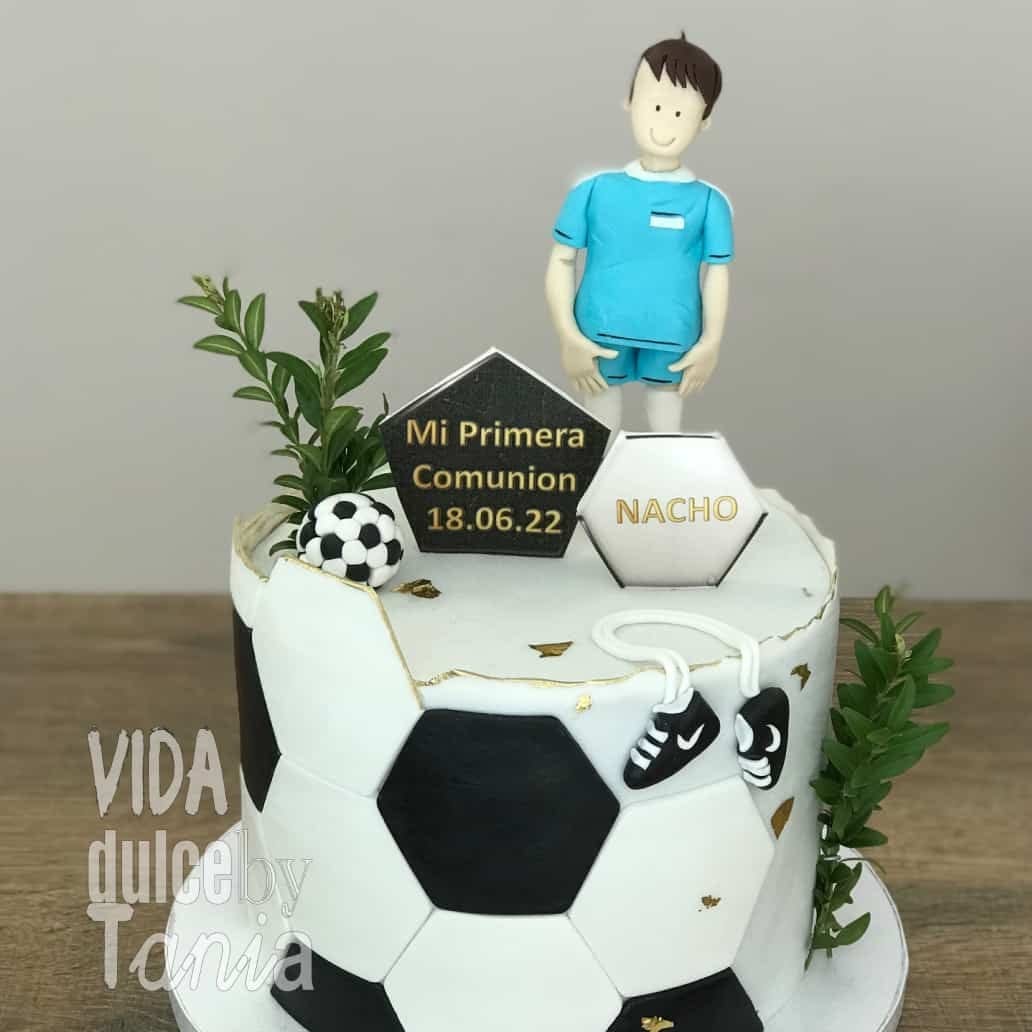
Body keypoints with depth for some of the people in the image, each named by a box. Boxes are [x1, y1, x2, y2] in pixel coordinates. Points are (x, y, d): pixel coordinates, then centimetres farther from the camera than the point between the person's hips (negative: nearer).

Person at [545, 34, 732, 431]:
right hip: (601, 339, 0)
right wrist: (568, 337, -6)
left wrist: (710, 344, 1)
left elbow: (716, 275, 2)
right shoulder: (595, 190, -6)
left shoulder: (707, 202, -5)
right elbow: (561, 261, -2)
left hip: (671, 343, 0)